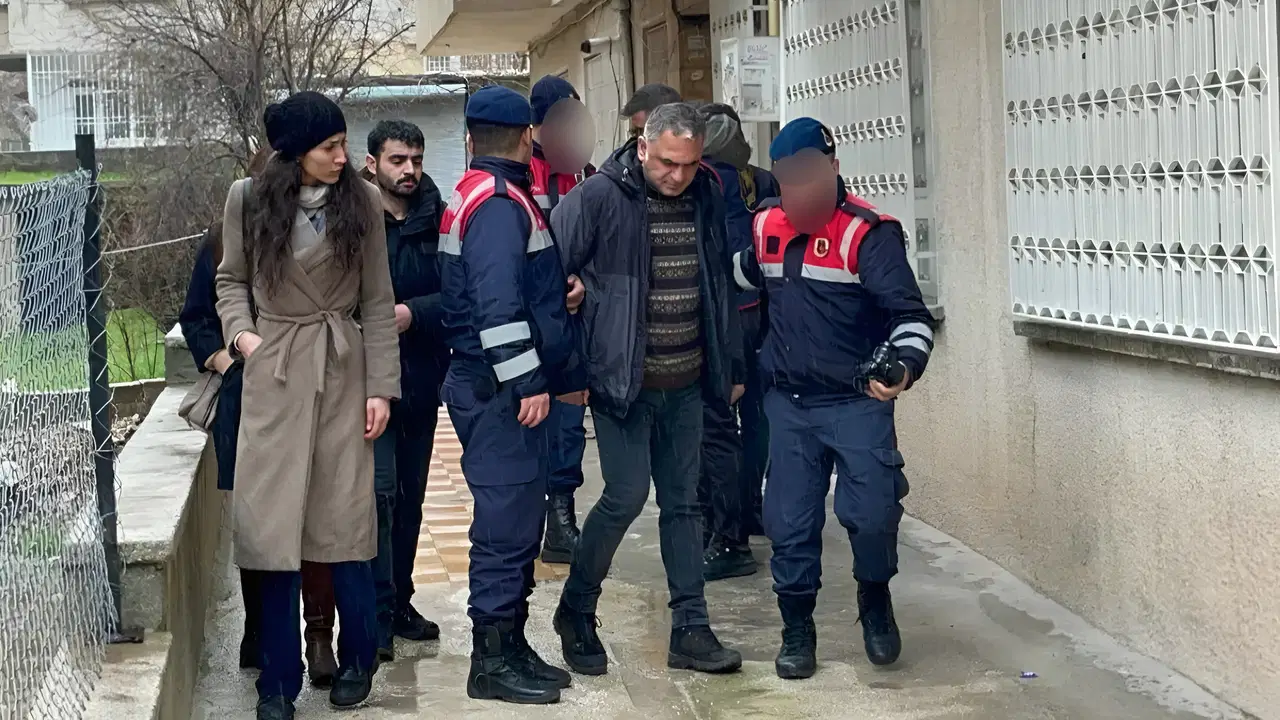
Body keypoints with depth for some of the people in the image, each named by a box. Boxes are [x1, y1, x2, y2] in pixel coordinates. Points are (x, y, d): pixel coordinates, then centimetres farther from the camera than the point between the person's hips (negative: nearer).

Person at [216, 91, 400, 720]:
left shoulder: (361, 201, -2)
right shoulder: (248, 199, -2)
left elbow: (377, 301, 1)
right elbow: (231, 280, 12)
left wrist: (381, 386, -3)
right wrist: (240, 331, -7)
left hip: (342, 376, 0)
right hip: (273, 378, 0)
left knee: (344, 524, 4)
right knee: (274, 528, 2)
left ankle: (356, 662, 24)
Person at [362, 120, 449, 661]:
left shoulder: (437, 220, 4)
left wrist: (412, 312, -17)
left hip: (421, 377, 5)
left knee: (411, 494, 13)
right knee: (380, 490, -11)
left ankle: (399, 604, 25)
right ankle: (378, 615, -6)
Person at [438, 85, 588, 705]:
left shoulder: (477, 196, 18)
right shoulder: (499, 203, -14)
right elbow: (497, 304, -25)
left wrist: (563, 373, 25)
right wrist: (527, 382, -23)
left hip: (505, 390, 10)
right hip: (498, 393, -10)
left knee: (518, 520, 15)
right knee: (507, 522, -5)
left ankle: (511, 646, 23)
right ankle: (492, 663, 2)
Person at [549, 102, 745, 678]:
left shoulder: (706, 198, 5)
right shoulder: (599, 198, -12)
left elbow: (719, 286, 14)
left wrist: (732, 366, 15)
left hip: (685, 383, 5)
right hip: (623, 381, -5)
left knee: (682, 501, 9)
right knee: (627, 496, -7)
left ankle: (690, 630, 16)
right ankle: (575, 611, 15)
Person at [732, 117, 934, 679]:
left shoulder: (868, 233, -14)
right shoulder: (767, 227, 5)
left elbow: (910, 312, -20)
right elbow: (743, 279, 27)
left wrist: (903, 365, -38)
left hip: (856, 402, -4)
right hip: (787, 402, 5)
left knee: (872, 514, -11)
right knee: (790, 523, 5)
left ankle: (875, 600, 19)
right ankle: (796, 629, 22)